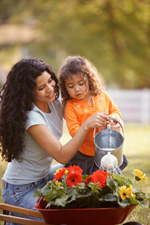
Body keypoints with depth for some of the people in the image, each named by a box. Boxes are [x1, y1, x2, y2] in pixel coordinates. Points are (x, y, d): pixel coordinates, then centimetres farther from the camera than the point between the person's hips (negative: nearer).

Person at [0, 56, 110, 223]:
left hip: (43, 177, 8)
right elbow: (62, 156, -29)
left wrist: (107, 120, -11)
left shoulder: (54, 102, -4)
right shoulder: (31, 117, -27)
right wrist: (86, 126, -35)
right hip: (21, 191, -8)